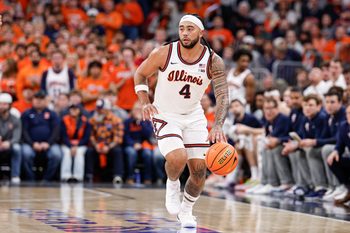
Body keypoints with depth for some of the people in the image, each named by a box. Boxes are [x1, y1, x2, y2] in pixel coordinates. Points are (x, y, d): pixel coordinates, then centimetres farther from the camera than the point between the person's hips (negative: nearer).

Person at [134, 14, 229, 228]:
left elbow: (223, 96, -24)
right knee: (178, 158, -27)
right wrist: (145, 103, -17)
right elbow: (140, 74, -1)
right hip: (165, 115, -3)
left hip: (194, 116, 3)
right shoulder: (165, 54, -17)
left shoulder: (214, 62, -16)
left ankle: (186, 211, 26)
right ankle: (172, 184, 8)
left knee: (199, 169, 0)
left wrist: (218, 126, -40)